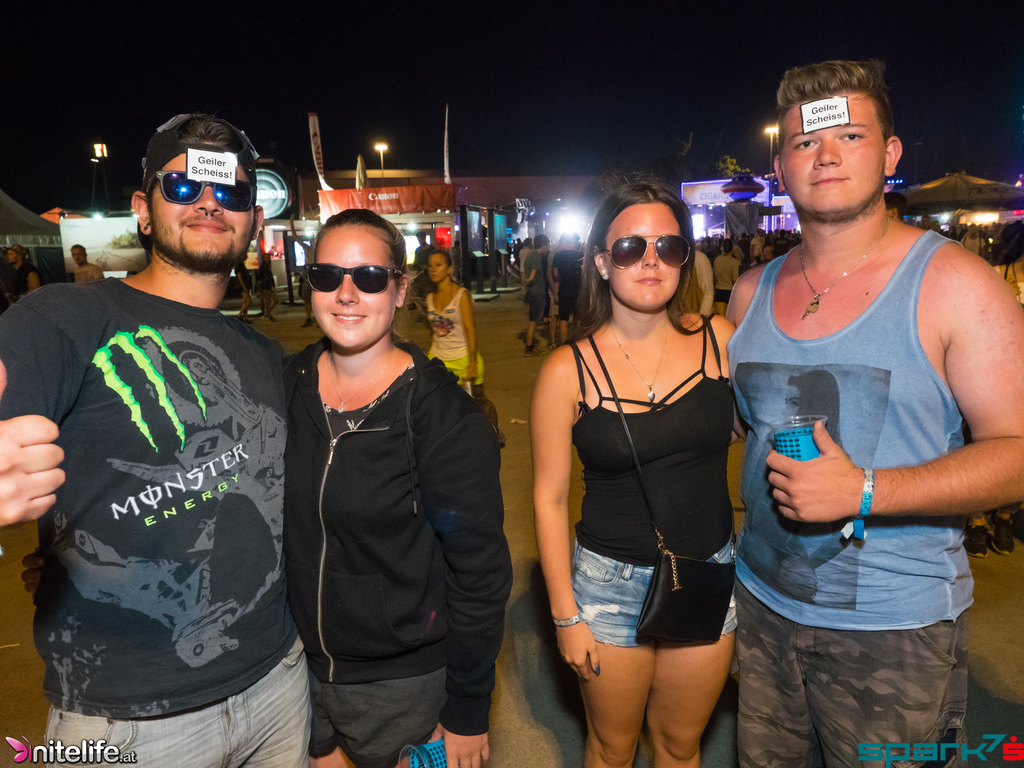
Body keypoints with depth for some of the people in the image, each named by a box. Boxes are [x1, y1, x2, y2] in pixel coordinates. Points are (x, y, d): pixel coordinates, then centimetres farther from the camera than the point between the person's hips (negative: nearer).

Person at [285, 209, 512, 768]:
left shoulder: (444, 417, -20)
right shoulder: (286, 386, -5)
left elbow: (480, 573, -15)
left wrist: (467, 713, -11)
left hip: (400, 681, -4)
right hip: (294, 661, 4)